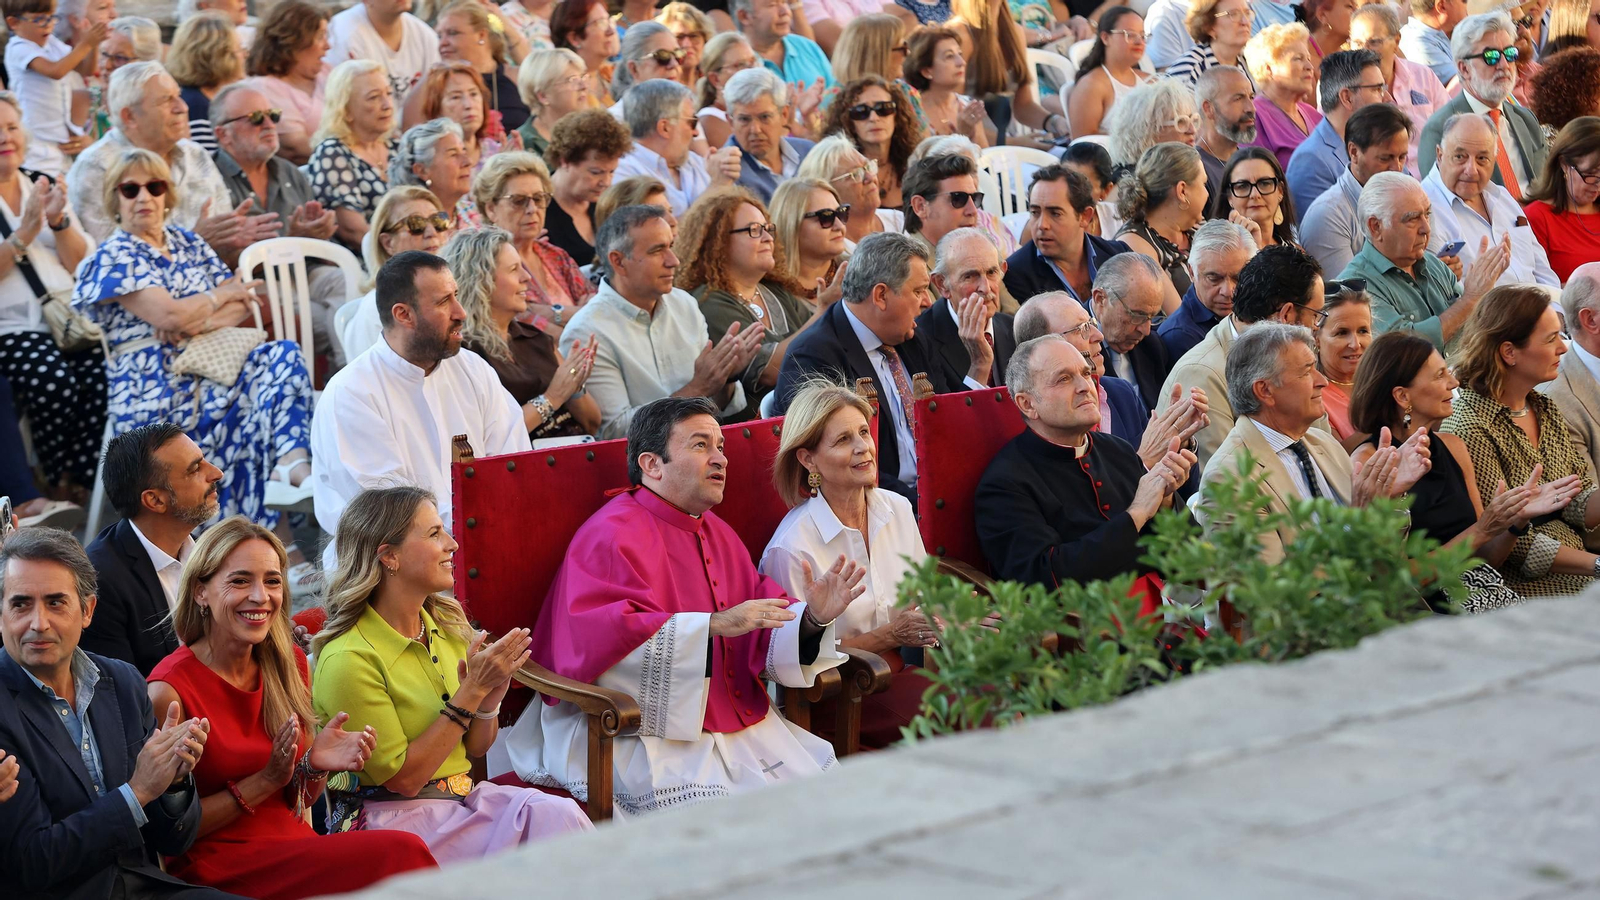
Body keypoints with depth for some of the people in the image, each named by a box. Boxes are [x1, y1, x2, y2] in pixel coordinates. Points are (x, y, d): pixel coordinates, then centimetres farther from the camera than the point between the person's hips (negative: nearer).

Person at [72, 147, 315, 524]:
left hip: (209, 365, 6)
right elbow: (167, 314, -16)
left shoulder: (187, 242, 18)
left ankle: (293, 464, -38)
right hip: (155, 389, -6)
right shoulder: (113, 257, -2)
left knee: (283, 355, -21)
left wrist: (194, 320, -10)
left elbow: (245, 302, 10)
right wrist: (221, 296, 1)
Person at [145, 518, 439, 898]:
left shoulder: (290, 663, 9)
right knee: (400, 852, -27)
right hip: (219, 864, -6)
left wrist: (316, 764, -6)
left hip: (294, 846, 6)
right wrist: (266, 781, -15)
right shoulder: (172, 689, -11)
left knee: (406, 850, -26)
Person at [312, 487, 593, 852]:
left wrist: (490, 698, -8)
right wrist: (472, 691, -18)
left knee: (557, 812, -23)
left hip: (465, 794, 7)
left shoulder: (447, 623, 7)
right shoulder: (348, 659, -16)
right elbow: (402, 779, -15)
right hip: (391, 818, -7)